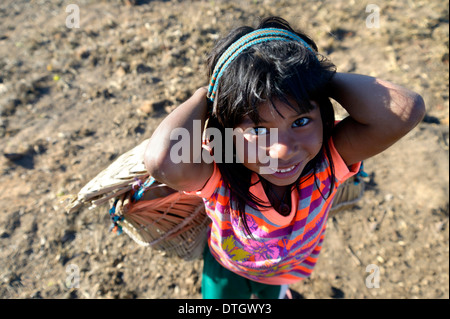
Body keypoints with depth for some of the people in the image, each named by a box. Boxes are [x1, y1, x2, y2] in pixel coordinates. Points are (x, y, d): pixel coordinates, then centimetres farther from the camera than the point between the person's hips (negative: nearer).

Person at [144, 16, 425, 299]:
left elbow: (405, 111, -52)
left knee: (272, 294, 38)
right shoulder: (218, 174, -43)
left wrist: (321, 78, -42)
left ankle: (278, 289, 75)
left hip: (291, 267, 3)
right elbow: (163, 161, -65)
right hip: (227, 267, -2)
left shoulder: (329, 157, -37)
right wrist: (204, 98, -47)